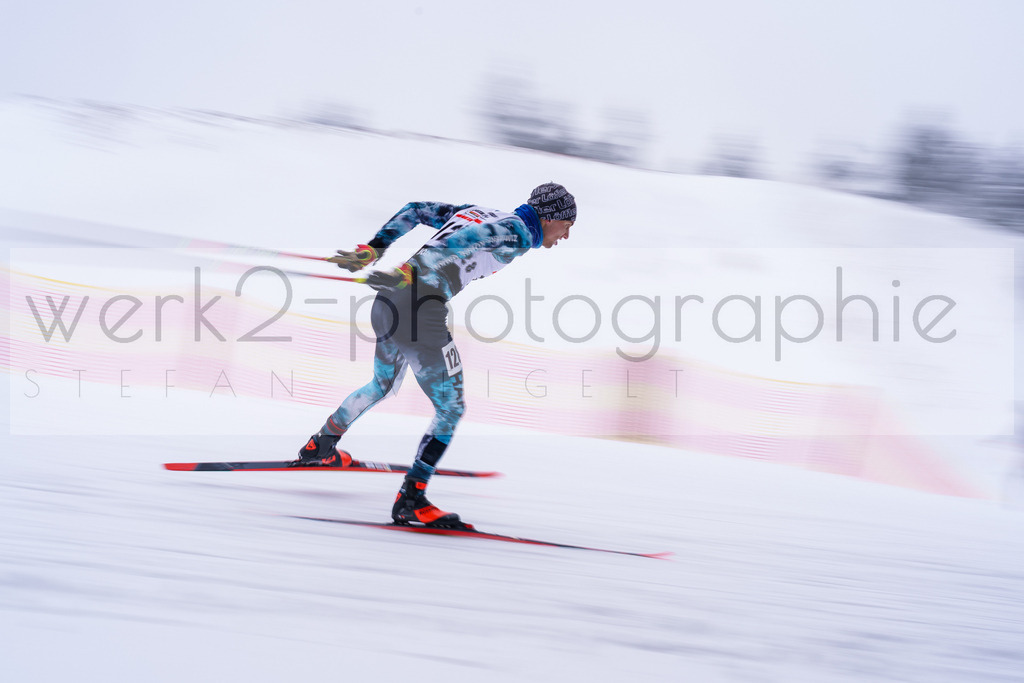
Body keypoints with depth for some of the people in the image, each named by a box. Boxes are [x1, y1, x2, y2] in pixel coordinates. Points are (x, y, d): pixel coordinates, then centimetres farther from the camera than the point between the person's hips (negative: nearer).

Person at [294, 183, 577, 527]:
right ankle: (410, 500, 3)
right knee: (451, 408, 4)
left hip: (386, 304, 9)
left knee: (383, 385, 32)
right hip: (422, 308, -9)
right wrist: (407, 275, -26)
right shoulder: (518, 233, -4)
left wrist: (374, 248, 16)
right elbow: (462, 242, -20)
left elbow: (417, 210, 20)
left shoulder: (479, 213, 21)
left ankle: (319, 447, 45)